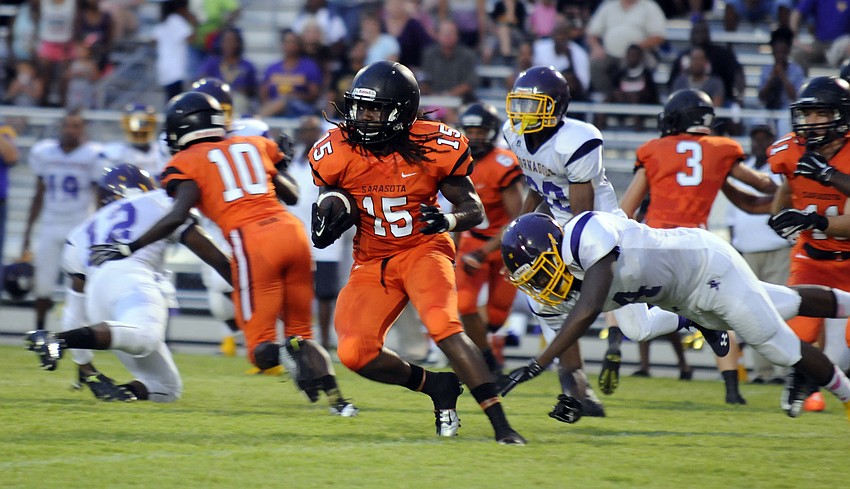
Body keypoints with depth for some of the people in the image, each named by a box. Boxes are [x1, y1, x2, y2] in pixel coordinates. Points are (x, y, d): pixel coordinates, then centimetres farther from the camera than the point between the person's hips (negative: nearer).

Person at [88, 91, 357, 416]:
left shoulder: (188, 162, 8)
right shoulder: (254, 145, 22)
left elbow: (178, 216, -5)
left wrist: (129, 248, 1)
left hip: (253, 243, -5)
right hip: (292, 231, 5)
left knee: (262, 351, 4)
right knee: (300, 332, 17)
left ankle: (290, 357, -30)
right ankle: (335, 398, -6)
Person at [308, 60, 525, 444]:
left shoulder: (435, 147, -14)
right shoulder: (338, 152, -9)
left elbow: (474, 210, -7)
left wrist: (449, 220, -30)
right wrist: (326, 224, -14)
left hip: (423, 250, -3)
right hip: (372, 263, 3)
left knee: (443, 324, -30)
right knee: (354, 353, -15)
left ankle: (501, 424, -28)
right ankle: (434, 386, 11)